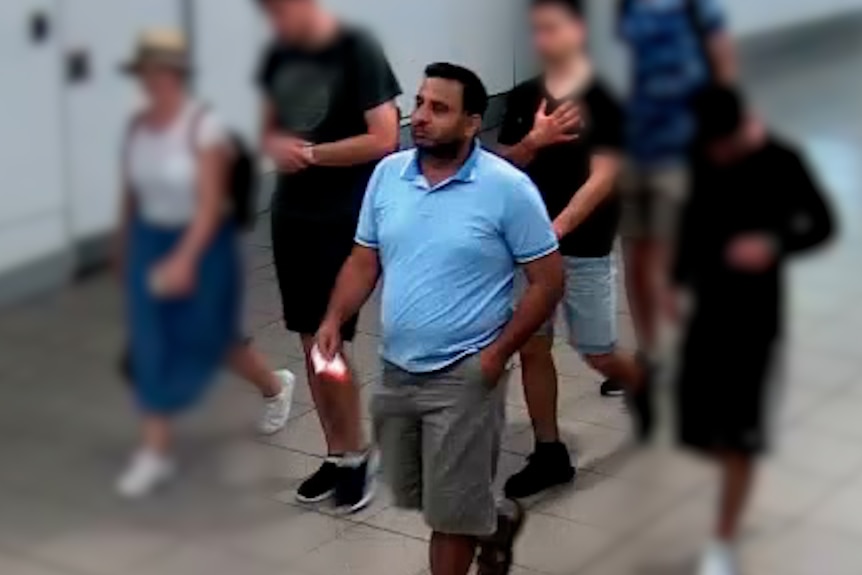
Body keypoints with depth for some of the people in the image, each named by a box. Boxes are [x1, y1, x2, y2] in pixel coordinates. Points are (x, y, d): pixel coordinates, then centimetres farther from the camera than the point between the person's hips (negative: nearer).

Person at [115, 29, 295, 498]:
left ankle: (275, 387, 42)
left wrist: (185, 259, -34)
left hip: (203, 243, -5)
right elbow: (131, 191, 10)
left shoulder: (203, 128, -20)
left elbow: (210, 203, -25)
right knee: (150, 345, -1)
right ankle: (155, 452, 5)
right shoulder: (139, 125, -1)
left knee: (210, 339, 11)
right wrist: (124, 247, 17)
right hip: (151, 241, 5)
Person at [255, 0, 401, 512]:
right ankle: (337, 455, 23)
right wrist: (274, 144, -5)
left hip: (344, 220, -6)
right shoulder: (278, 56, 6)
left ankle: (358, 458, 12)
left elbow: (383, 140, -16)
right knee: (310, 344, 10)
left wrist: (310, 153, -14)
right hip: (291, 215, 6)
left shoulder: (359, 51, -13)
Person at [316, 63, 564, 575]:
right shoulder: (387, 173, 1)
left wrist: (498, 353, -15)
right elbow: (365, 261, 8)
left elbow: (549, 280, -10)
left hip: (463, 377, -6)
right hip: (396, 371, 6)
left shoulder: (508, 187, -14)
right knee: (414, 495, 21)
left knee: (450, 512, 2)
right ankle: (494, 522, 48)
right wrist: (335, 318, -9)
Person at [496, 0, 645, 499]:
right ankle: (550, 454, 17)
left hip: (585, 249, -4)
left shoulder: (602, 100, -12)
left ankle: (645, 389, 37)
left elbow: (603, 178, -18)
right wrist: (534, 140, -16)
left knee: (598, 354, 4)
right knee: (531, 349, 6)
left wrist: (556, 229, -27)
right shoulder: (523, 98, 2)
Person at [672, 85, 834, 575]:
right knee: (699, 425, 8)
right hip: (708, 309, 5)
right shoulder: (705, 158, 0)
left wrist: (775, 244, -26)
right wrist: (681, 278, 9)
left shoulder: (782, 163, -14)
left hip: (757, 316, -4)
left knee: (739, 435, -1)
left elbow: (821, 225, -9)